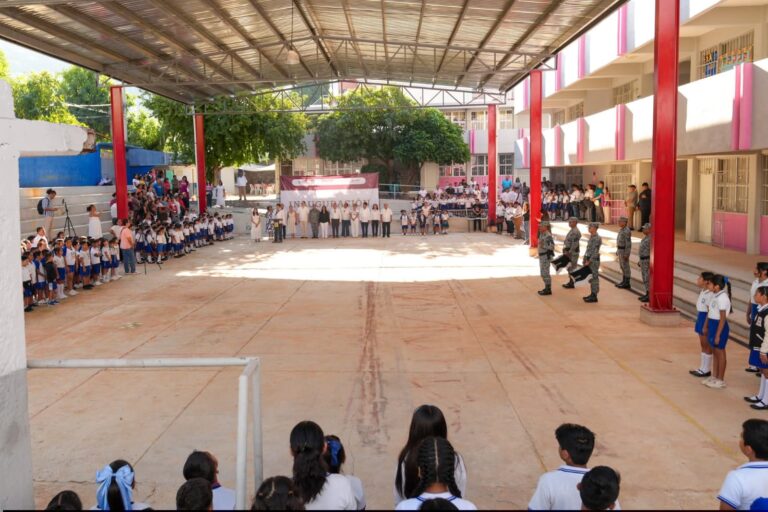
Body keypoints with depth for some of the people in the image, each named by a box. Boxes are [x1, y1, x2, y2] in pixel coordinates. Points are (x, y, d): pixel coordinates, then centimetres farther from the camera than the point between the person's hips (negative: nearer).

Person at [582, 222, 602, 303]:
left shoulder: (597, 238, -18)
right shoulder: (591, 236, 11)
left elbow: (595, 252, -21)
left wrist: (589, 261, -19)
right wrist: (586, 260, 13)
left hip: (594, 260, -9)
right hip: (590, 259, 9)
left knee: (594, 278, -3)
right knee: (592, 278, 14)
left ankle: (594, 297, 2)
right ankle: (592, 294, 21)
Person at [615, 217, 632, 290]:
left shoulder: (627, 231, -21)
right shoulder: (622, 230, 11)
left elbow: (628, 243, -22)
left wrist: (626, 254, -23)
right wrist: (618, 251, 22)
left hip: (624, 251, -10)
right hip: (621, 250, 10)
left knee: (625, 267, -3)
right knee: (622, 266, 15)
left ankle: (627, 284, 3)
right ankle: (624, 282, 22)